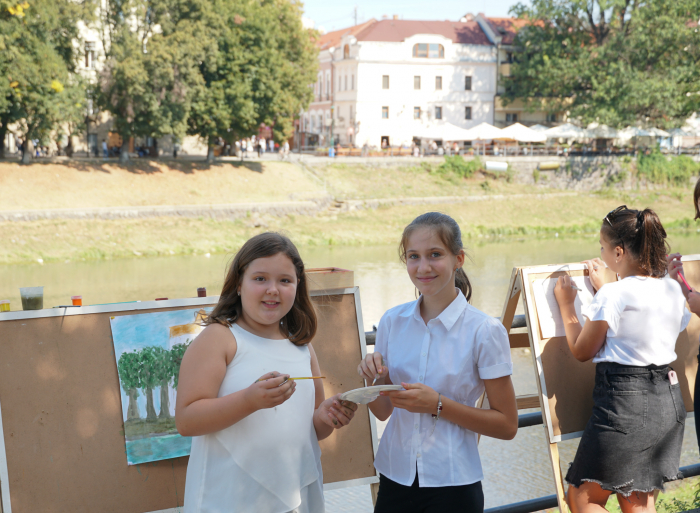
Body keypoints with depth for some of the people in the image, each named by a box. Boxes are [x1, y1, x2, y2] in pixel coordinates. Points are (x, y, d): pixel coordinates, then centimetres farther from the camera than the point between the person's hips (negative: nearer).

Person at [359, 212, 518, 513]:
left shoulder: (484, 331, -12)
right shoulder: (392, 322, 0)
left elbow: (507, 425, -8)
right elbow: (383, 411, 9)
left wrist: (438, 405, -19)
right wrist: (373, 380, -12)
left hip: (453, 485, -3)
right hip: (395, 477, 3)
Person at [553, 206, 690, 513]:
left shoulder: (613, 295, -17)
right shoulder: (673, 289, 4)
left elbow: (581, 351, -5)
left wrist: (566, 306, 7)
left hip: (624, 403, -8)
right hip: (668, 402, 8)